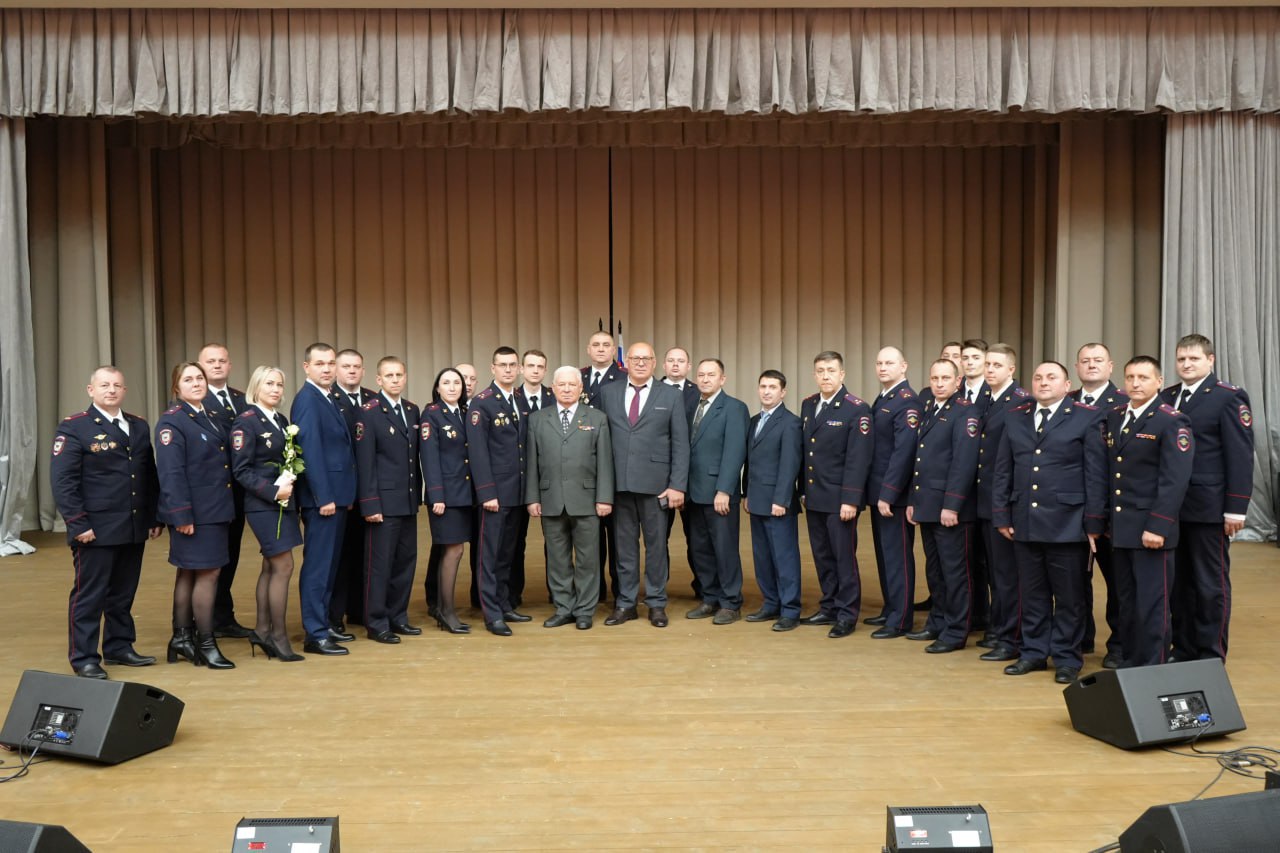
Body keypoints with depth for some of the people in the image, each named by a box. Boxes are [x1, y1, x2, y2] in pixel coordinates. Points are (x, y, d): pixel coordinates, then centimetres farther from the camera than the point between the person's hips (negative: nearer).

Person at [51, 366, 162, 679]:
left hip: (134, 528, 6)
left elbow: (150, 475, 16)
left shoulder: (139, 426, 13)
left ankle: (119, 647, 26)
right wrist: (78, 524, -15)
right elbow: (62, 481, -10)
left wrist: (154, 517, 11)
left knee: (124, 593, 14)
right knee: (89, 595, 2)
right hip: (96, 530, -5)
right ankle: (84, 659, 11)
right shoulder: (73, 427, -5)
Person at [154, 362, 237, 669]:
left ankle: (181, 639, 24)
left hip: (215, 510, 8)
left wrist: (226, 508, 13)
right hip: (194, 513, -8)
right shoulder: (172, 421, -11)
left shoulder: (211, 419, 14)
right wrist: (181, 515, -21)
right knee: (208, 573, -3)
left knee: (188, 572, 15)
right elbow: (171, 472, -17)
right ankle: (206, 644, 7)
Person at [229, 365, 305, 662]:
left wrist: (290, 483, 0)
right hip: (262, 505, -8)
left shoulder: (281, 420, 12)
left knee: (271, 567, 12)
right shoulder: (246, 422, -11)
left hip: (283, 502, 8)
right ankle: (278, 635, 3)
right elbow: (241, 470, -14)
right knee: (283, 566, -7)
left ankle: (262, 630, 21)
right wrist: (273, 491, -20)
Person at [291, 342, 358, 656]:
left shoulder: (327, 399, 16)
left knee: (329, 563, 16)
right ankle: (314, 635, 1)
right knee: (318, 565, -4)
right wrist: (324, 497, -22)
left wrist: (346, 494, 14)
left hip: (335, 495, 10)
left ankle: (324, 623, 25)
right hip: (321, 497, -9)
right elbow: (310, 450, -19)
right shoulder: (307, 399, -13)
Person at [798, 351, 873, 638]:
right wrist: (803, 490, 11)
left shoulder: (857, 409, -10)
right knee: (822, 556, 14)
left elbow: (858, 459, -14)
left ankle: (847, 615, 11)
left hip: (839, 498, -6)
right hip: (813, 497, 6)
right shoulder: (808, 405, 10)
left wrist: (850, 499, -18)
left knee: (844, 557, 2)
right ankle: (829, 608, 25)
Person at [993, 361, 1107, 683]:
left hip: (1067, 522, -3)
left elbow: (1095, 473, -5)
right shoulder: (1015, 417, 10)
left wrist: (1094, 522, -8)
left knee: (1069, 596, 6)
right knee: (1031, 593, 12)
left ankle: (1067, 658, 18)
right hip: (1024, 523, 4)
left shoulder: (1088, 418, -2)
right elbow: (1003, 470, 11)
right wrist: (1001, 514, 6)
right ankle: (1033, 652, 23)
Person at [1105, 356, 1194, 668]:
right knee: (1127, 604, 14)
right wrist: (1106, 520, 10)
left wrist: (1157, 526, -20)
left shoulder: (1172, 422, -8)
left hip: (1150, 530, -6)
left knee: (1152, 606, 0)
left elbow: (1175, 481, -15)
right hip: (1119, 530, 6)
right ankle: (1130, 662, 25)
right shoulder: (1114, 417, 12)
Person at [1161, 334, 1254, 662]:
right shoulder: (1166, 397, 11)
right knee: (1178, 582, 10)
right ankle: (1182, 650, 20)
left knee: (1211, 584, 5)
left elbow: (1240, 456, -9)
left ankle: (1211, 657, 14)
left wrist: (1236, 508, -13)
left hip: (1208, 508, -5)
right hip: (1171, 507, 5)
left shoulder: (1229, 397, -4)